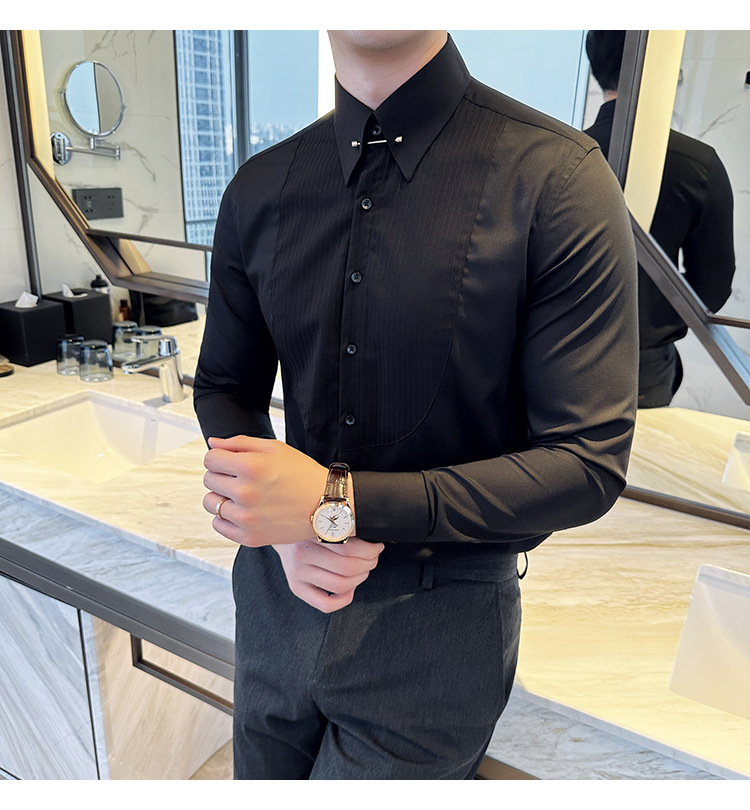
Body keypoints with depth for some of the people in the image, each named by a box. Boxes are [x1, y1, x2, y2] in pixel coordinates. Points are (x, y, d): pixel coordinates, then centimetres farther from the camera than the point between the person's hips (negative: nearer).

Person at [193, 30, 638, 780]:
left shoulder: (555, 178, -17)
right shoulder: (259, 190, -2)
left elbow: (589, 464, -18)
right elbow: (224, 385, 6)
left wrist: (337, 504, -23)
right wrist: (284, 528, -13)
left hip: (433, 629, -4)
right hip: (278, 593, 5)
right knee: (262, 781, 27)